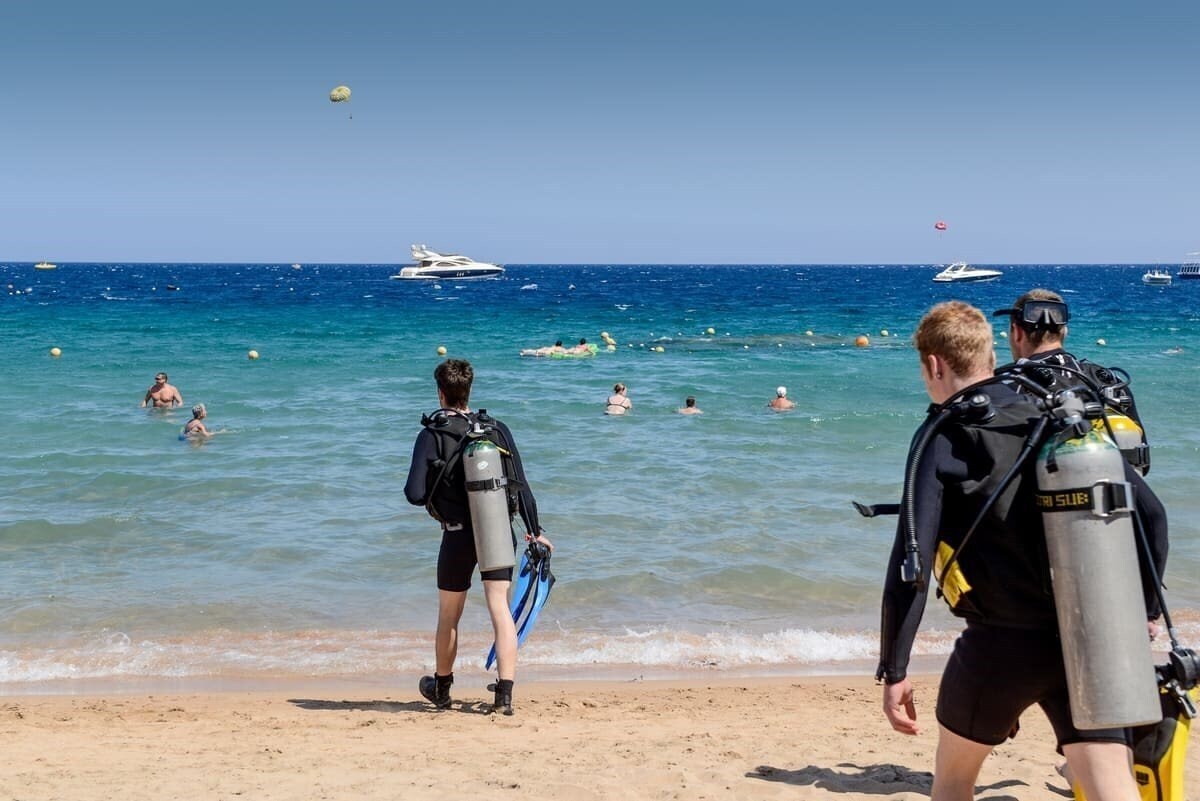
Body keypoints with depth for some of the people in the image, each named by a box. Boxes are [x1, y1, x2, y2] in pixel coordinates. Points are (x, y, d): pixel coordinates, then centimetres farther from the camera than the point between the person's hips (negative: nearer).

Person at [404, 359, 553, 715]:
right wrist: (534, 530, 12)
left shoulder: (431, 436, -7)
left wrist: (435, 492, 11)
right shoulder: (497, 429, 1)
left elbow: (415, 494, -13)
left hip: (458, 535, -2)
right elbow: (521, 485, 2)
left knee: (449, 616, 15)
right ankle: (505, 694, -10)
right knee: (500, 610, 0)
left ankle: (441, 689, 33)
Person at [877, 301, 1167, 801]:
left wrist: (893, 670, -10)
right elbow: (1148, 512, 7)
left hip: (1001, 644, -4)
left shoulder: (943, 438, -6)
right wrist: (1145, 610, 16)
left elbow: (911, 562, -14)